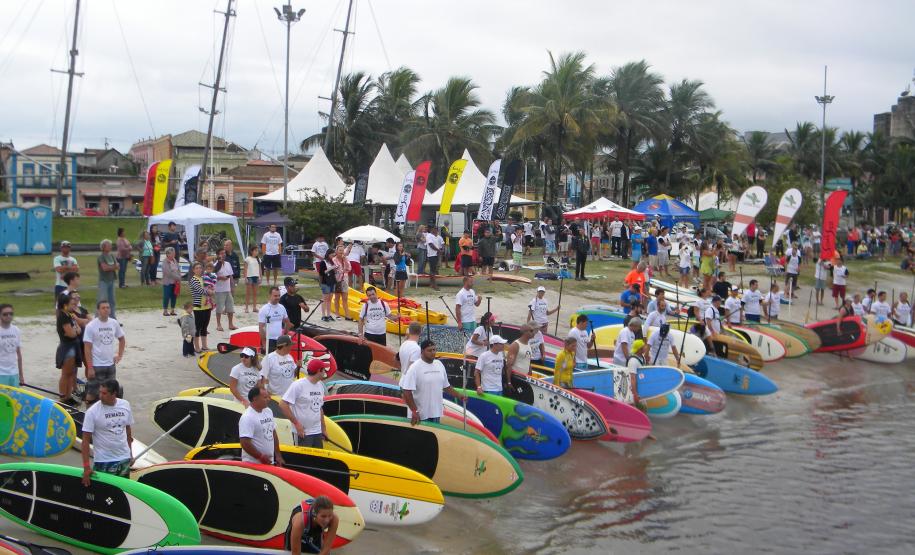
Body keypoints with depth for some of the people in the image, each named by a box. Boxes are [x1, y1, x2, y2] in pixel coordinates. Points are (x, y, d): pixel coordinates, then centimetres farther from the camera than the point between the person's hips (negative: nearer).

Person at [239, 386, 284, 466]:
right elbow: (245, 443, -23)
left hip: (270, 462, 8)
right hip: (253, 464, -8)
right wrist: (260, 457, -18)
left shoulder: (268, 411, 10)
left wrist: (278, 455, 13)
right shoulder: (247, 417, -18)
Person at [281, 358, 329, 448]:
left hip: (318, 432, 8)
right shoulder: (298, 385, -13)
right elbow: (283, 404, -16)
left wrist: (323, 428, 17)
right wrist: (296, 423, -16)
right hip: (303, 433, -8)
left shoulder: (320, 385, 11)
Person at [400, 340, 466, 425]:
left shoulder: (439, 364, 7)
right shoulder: (415, 368, -14)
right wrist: (414, 411, -20)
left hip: (436, 414, 6)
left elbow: (446, 386, 18)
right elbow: (407, 391, -17)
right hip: (420, 415, -6)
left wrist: (458, 396, 7)